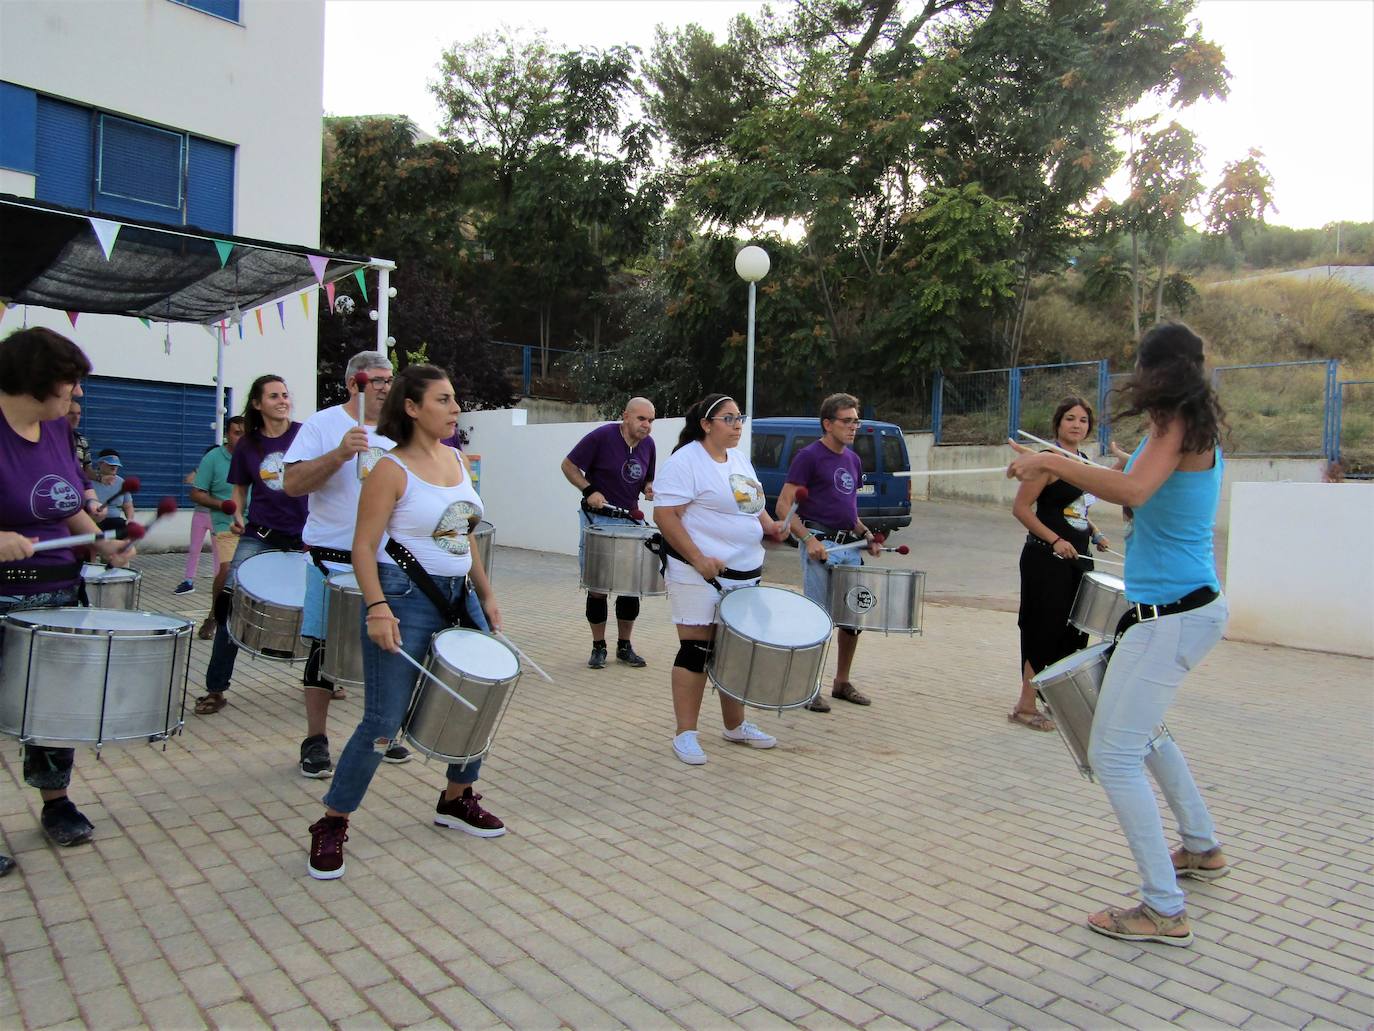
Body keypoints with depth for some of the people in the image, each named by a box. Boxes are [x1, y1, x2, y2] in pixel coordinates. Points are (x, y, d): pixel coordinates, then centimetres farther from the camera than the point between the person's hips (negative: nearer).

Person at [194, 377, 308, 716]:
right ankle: (216, 688, -1)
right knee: (230, 602, -11)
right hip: (259, 535, 1)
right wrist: (237, 516, -3)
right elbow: (240, 488, 16)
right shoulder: (247, 445, 4)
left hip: (303, 536, -1)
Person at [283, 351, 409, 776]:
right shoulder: (323, 425, -4)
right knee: (325, 647, 3)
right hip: (334, 560, -5)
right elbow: (292, 484, -13)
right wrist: (339, 454, -24)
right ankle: (316, 739, 17)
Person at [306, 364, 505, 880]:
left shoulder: (458, 460, 9)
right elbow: (364, 548, -14)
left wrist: (486, 595, 14)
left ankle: (456, 800, 33)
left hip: (458, 596, 7)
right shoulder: (391, 470, -12)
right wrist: (377, 608, -26)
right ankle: (331, 824, 16)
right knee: (383, 722, -3)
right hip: (405, 600, -7)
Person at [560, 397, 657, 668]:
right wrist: (589, 491, -19)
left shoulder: (648, 444, 3)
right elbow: (569, 465, -7)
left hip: (630, 521, 5)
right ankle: (598, 647, 15)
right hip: (599, 519, -4)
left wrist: (648, 488, -5)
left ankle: (624, 646, 19)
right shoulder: (602, 436, -13)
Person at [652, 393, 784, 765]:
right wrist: (699, 559, -24)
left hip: (745, 574, 8)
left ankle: (735, 725, 29)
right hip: (701, 575, -8)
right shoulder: (685, 461, -12)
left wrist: (770, 525, 3)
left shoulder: (739, 459, 15)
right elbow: (665, 515, -18)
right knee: (696, 650, -3)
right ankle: (685, 733, 8)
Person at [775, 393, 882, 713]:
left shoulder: (853, 460, 15)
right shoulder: (809, 456, -8)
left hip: (850, 546, 7)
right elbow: (783, 506, -12)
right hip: (819, 545, -7)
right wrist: (808, 539, -22)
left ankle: (842, 683, 26)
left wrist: (865, 534, 9)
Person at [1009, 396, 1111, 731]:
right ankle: (1025, 706, 4)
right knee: (1045, 629, -5)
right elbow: (1020, 507, -16)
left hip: (1077, 557, 8)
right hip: (1046, 557, -8)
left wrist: (1095, 533, 9)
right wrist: (1054, 540, -22)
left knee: (1074, 631, 14)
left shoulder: (1085, 461, 13)